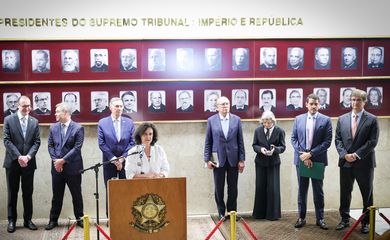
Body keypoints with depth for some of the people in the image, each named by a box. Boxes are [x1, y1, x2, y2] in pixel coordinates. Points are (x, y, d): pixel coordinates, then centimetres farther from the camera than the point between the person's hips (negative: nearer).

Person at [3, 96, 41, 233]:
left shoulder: (34, 122, 7)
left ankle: (28, 220, 16)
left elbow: (37, 142, 3)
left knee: (28, 193, 7)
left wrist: (28, 156, -13)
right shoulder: (9, 120, 0)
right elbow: (7, 140, -7)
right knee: (12, 193, 6)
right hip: (12, 162, -2)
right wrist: (18, 156, -17)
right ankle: (11, 220, 14)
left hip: (29, 163, 2)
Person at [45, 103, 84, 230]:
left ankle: (79, 218, 20)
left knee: (76, 194, 7)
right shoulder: (53, 127, 8)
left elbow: (77, 148, -13)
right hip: (57, 166, 4)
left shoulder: (78, 128, -7)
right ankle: (53, 220, 19)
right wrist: (55, 160, -7)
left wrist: (63, 160, -15)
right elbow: (50, 145, 8)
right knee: (56, 195, 10)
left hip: (73, 167, -4)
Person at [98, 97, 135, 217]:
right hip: (109, 162, -1)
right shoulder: (102, 123, 1)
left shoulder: (129, 122, 4)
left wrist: (122, 158, -9)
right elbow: (101, 143, -4)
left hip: (126, 161, 1)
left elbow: (132, 142, 1)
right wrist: (113, 159, -10)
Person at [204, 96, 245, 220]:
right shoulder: (211, 120, 0)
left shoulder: (236, 120, 3)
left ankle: (232, 211, 21)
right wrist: (207, 159, -3)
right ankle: (221, 212, 19)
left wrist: (242, 159, 0)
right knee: (219, 188, 6)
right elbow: (208, 142, 2)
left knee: (233, 188, 7)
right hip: (218, 159, -1)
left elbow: (240, 141, 3)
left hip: (233, 159, 1)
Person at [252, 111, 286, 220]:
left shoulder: (280, 131, -5)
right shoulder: (258, 130, 1)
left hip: (274, 163, -2)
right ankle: (260, 213, 18)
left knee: (273, 188, -1)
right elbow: (254, 145, 3)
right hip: (260, 162, 2)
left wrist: (275, 149, -25)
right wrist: (261, 149, -18)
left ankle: (273, 213, 10)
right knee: (260, 187, 6)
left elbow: (283, 147, -5)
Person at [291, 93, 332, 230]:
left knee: (318, 191, 7)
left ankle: (320, 218, 16)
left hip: (318, 160, -2)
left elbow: (327, 141, -8)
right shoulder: (298, 119, 6)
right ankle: (301, 218, 17)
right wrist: (302, 154, -10)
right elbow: (294, 139, 3)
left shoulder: (325, 120, -2)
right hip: (301, 159, 2)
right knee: (302, 190, 9)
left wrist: (310, 154, -15)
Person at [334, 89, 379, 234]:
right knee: (345, 193, 10)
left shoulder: (372, 120, -2)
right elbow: (338, 140, 5)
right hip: (345, 162, 3)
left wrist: (357, 155, -16)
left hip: (364, 163, -3)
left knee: (367, 195, 7)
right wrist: (344, 154, -10)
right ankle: (344, 220, 23)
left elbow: (372, 141, -9)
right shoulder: (342, 119, 7)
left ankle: (366, 222, 19)